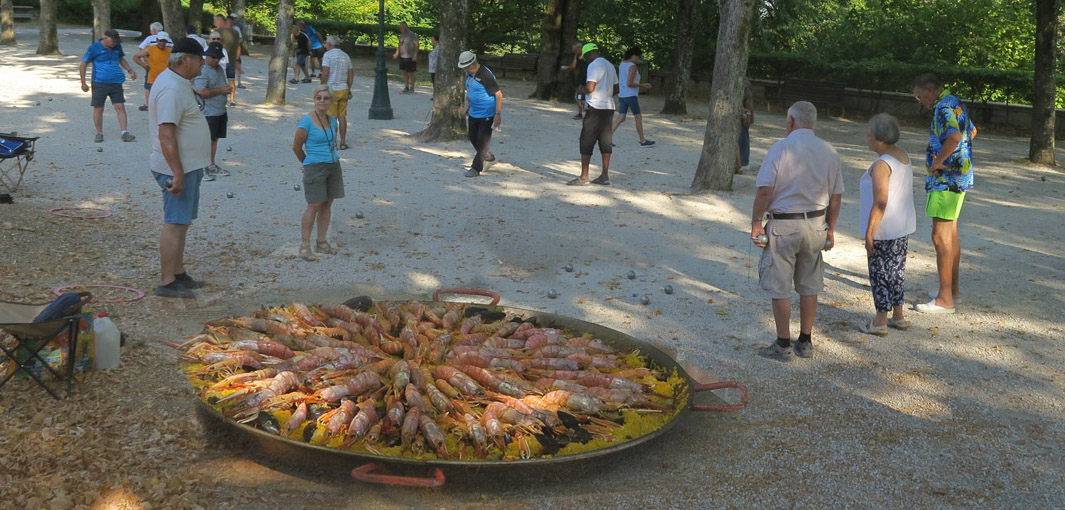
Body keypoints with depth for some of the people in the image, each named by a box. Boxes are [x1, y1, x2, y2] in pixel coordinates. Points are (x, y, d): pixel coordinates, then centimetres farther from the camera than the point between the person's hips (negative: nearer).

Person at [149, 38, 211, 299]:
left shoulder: (179, 83, 14)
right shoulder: (171, 89, -21)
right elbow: (166, 135, -27)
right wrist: (178, 174, -29)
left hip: (188, 166, 11)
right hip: (178, 168, -11)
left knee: (181, 223, 16)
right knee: (175, 224, -7)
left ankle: (178, 274, 26)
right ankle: (167, 283, -3)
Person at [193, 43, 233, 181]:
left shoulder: (220, 68, 14)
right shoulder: (202, 70, -16)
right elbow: (202, 92, -25)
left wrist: (227, 89, 13)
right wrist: (220, 90, -18)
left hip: (220, 111, 9)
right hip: (208, 112, -9)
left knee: (215, 139, 16)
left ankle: (212, 166, 26)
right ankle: (202, 169, 0)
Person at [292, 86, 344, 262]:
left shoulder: (332, 120, 6)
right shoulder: (307, 121, -12)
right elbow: (296, 146, -4)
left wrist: (332, 158, 17)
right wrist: (307, 163, 10)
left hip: (333, 166, 6)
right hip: (314, 168, -6)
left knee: (327, 203, 9)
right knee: (314, 205, -8)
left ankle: (321, 242, 18)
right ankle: (304, 246, 0)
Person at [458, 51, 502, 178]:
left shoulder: (485, 75, -23)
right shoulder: (469, 73, 3)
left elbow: (499, 94, -21)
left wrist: (498, 114, -23)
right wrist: (467, 104, 10)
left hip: (487, 114, -9)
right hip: (474, 113, 9)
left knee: (483, 141, -3)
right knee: (473, 138, 17)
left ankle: (476, 168, 3)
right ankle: (489, 158, 35)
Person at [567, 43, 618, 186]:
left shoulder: (594, 65, -12)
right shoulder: (610, 65, 16)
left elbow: (590, 87, -22)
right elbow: (616, 89, 19)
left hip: (595, 108, -8)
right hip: (609, 107, 8)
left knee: (586, 142, -3)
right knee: (605, 142, 10)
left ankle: (584, 177, -3)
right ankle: (604, 176, 11)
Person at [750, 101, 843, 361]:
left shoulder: (781, 149, -11)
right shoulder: (829, 152, 4)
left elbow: (764, 190, -16)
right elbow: (836, 196, 8)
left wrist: (756, 222, -7)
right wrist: (830, 229, 17)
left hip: (783, 225, -5)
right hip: (815, 225, 5)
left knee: (780, 289, 4)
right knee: (809, 287, 14)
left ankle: (783, 346, 8)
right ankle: (805, 342, 22)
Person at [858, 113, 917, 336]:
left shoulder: (881, 165, -22)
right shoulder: (903, 156, 6)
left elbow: (880, 203, -24)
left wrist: (869, 233, -18)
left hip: (884, 230, -9)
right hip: (904, 226, 9)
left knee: (880, 273, 2)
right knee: (897, 269, 17)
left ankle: (880, 322, 10)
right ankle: (898, 316, 27)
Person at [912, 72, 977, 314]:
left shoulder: (944, 108, -18)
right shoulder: (956, 104, 14)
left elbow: (954, 137, -37)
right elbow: (972, 131, 33)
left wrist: (938, 161, -24)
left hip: (946, 180, -11)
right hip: (959, 178, 11)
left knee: (941, 237, -9)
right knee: (951, 234, 18)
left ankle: (945, 299, -7)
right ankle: (953, 287, 28)